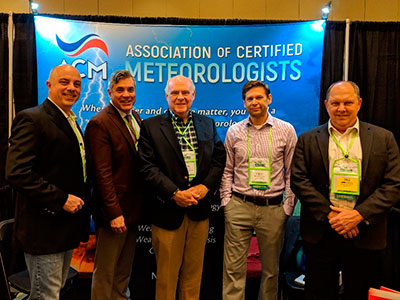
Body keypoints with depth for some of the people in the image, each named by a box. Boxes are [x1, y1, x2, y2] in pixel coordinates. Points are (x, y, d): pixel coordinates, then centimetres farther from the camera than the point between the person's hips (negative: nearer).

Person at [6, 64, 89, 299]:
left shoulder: (72, 123, 13)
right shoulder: (31, 119, -15)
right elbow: (17, 174, -24)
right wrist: (60, 199, -23)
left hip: (67, 227, 9)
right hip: (44, 229, -8)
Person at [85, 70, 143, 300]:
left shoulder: (135, 118, 9)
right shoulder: (100, 123, -16)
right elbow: (102, 174, -20)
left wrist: (141, 206, 10)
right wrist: (114, 213, -21)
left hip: (132, 209, 8)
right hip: (114, 211, -8)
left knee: (125, 270, 23)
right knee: (105, 272, 9)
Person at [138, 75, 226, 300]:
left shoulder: (208, 124, 10)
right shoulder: (151, 126, -2)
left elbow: (219, 158, 7)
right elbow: (148, 166, -9)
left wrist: (206, 186, -9)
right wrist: (175, 193, -17)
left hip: (199, 209, 4)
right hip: (168, 210, -3)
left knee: (194, 272, 17)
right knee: (166, 275, 10)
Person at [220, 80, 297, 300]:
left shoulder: (286, 130, 2)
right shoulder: (234, 132, 6)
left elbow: (292, 173, 4)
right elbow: (227, 171, 10)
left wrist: (288, 206, 0)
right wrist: (226, 202, 3)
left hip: (273, 208, 0)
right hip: (239, 206, 1)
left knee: (271, 269, 13)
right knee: (233, 269, 3)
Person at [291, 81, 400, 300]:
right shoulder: (308, 140, 2)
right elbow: (299, 181, -5)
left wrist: (359, 215, -14)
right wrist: (329, 215, -13)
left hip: (365, 236, 1)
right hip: (321, 234, 0)